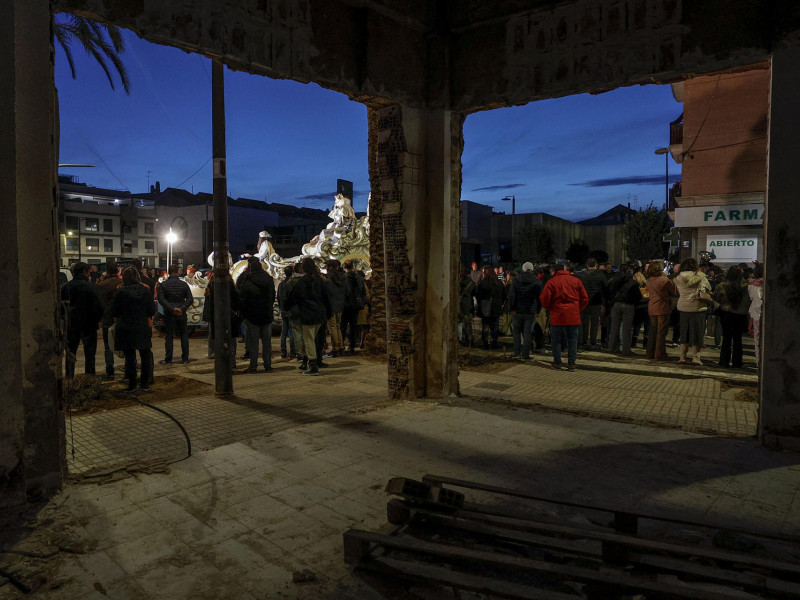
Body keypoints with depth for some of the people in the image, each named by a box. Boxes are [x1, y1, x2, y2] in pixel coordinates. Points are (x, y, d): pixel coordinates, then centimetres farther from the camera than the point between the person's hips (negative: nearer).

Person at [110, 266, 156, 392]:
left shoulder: (121, 291, -9)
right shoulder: (146, 290, -4)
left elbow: (114, 312, -4)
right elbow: (152, 311, -2)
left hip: (125, 329, -1)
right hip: (143, 329, 1)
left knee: (129, 357, 6)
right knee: (145, 356, 13)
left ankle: (132, 385, 11)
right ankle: (145, 384, 15)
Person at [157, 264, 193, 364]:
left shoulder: (163, 284, -4)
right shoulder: (184, 284, 1)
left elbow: (161, 299, -11)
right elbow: (190, 299, -3)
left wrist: (172, 309, -13)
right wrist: (182, 309, -9)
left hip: (169, 315, -2)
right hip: (182, 315, 2)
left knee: (168, 337, 4)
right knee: (184, 336, 10)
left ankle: (168, 360, 6)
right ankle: (185, 358, 13)